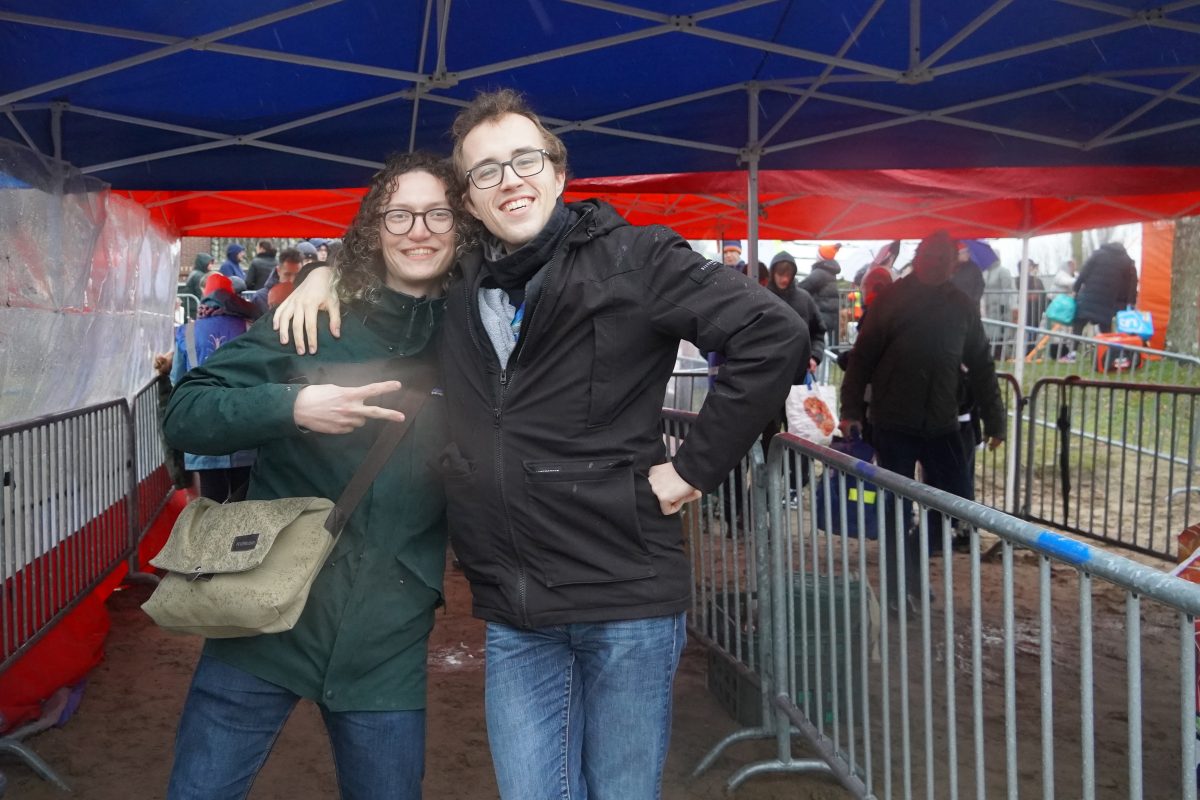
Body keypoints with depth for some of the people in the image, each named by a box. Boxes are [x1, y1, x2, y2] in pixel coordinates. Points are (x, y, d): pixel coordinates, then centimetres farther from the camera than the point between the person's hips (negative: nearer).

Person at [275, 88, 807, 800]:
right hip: (514, 614, 4)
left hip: (627, 598, -4)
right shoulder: (458, 284, 8)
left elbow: (775, 337, -13)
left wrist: (694, 468, -12)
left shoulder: (630, 259, -7)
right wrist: (325, 274, 7)